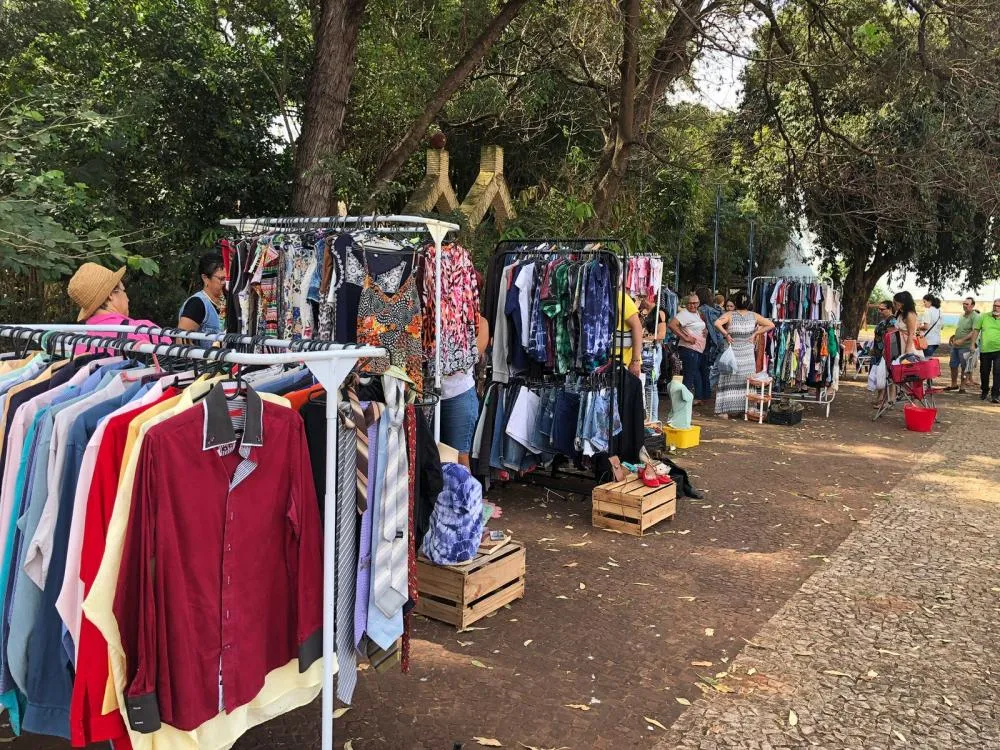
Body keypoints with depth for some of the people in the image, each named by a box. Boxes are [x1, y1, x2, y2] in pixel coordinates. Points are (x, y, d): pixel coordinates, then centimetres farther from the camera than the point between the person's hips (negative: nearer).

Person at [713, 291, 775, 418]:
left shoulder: (729, 315, -8)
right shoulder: (754, 316, 1)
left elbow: (717, 323, -26)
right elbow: (771, 325, -2)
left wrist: (726, 334, -13)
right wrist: (755, 334, -1)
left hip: (732, 353, -2)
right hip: (748, 354, 2)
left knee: (729, 381, 4)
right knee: (747, 382, 12)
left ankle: (725, 410, 4)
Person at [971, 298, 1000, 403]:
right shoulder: (984, 317, 5)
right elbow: (976, 330, 8)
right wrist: (973, 344, 2)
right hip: (985, 350, 2)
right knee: (984, 372, 13)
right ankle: (984, 391, 32)